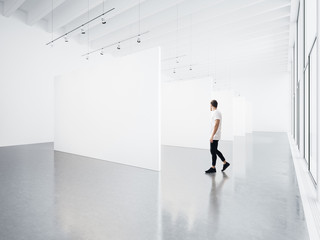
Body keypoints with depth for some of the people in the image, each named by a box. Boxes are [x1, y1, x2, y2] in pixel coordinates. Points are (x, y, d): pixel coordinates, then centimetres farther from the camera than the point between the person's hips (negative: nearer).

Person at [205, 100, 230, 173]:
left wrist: (212, 136, -29)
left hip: (214, 136, -10)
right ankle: (225, 163, 24)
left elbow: (216, 125, -27)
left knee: (213, 151, -2)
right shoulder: (217, 112, 16)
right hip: (215, 136, 10)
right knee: (214, 150, 17)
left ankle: (213, 168, 9)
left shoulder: (216, 113, -17)